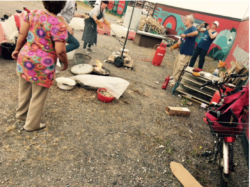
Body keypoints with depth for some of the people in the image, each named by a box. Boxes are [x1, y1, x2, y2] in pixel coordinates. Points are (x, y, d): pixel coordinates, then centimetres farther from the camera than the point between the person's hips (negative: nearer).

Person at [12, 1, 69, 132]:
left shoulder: (33, 14, -1)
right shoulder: (59, 26, -20)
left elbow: (22, 34, 2)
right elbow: (60, 52, -23)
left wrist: (17, 49, 17)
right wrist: (65, 63, -3)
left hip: (25, 58, 7)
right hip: (42, 65, -7)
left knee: (24, 90, 26)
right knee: (38, 96, 13)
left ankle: (21, 113, 52)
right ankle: (32, 124, 32)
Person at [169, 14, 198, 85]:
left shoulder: (192, 28, -12)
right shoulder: (186, 30, 15)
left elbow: (196, 32, -37)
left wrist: (186, 35, -29)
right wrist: (173, 47, 7)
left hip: (186, 53, -9)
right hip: (181, 52, 9)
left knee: (179, 67, -3)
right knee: (176, 65, 18)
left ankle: (175, 80, 10)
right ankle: (174, 77, 32)